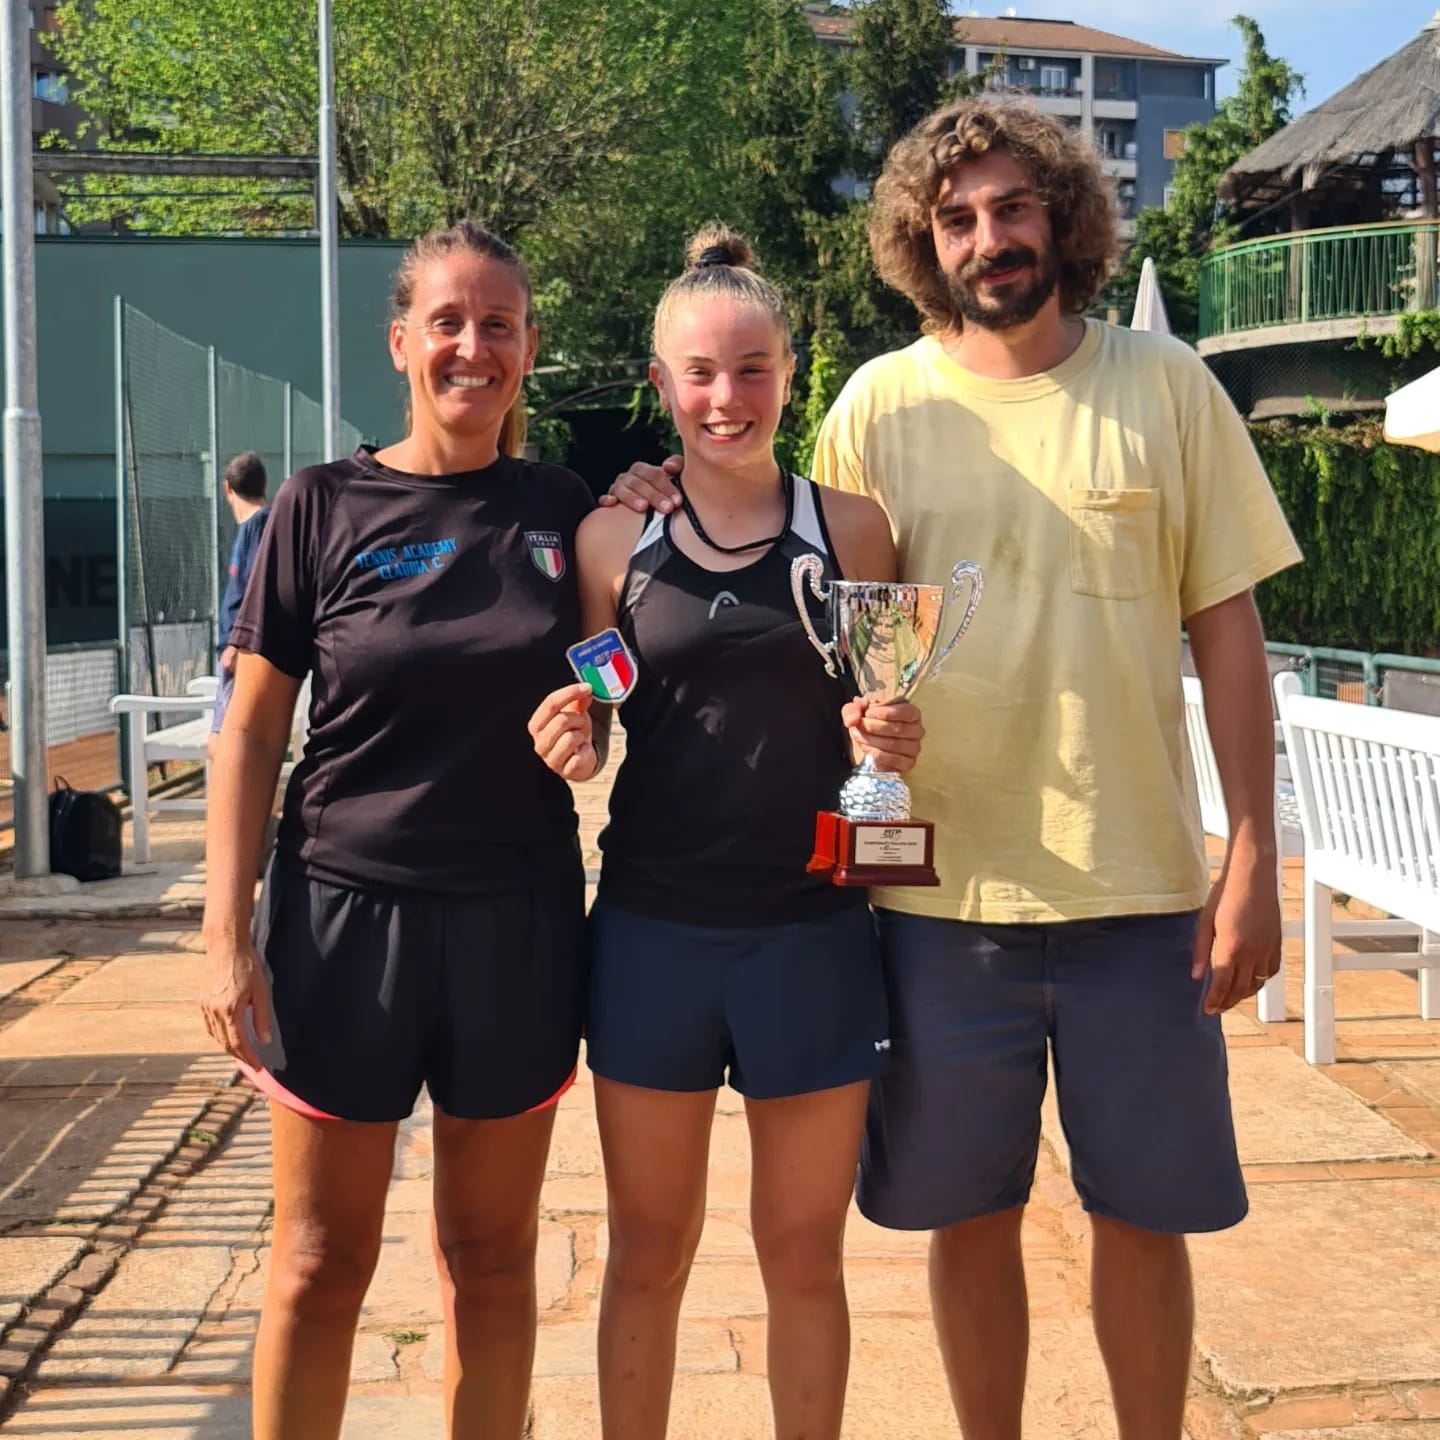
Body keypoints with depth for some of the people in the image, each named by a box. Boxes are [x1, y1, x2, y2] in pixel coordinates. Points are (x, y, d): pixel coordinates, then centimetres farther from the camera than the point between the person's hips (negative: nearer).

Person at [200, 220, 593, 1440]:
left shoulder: (563, 511, 3)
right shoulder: (324, 506, -3)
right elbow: (254, 728, -2)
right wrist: (228, 935, -8)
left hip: (519, 917, 2)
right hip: (346, 911, -2)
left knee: (492, 1252, 13)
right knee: (323, 1260, 8)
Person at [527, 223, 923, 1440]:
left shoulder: (852, 528, 1)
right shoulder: (612, 538, 1)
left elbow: (892, 722, 8)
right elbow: (583, 733, 9)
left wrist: (894, 737, -14)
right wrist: (571, 742, -13)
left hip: (813, 929, 0)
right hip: (652, 928, 0)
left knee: (805, 1253, 13)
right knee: (649, 1252, 12)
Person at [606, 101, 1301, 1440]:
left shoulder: (1165, 384, 1)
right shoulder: (880, 403, 1)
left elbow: (1226, 625, 1)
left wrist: (1251, 861, -3)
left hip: (1138, 882, 0)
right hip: (943, 884, 0)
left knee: (1146, 1212, 11)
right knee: (969, 1213, 13)